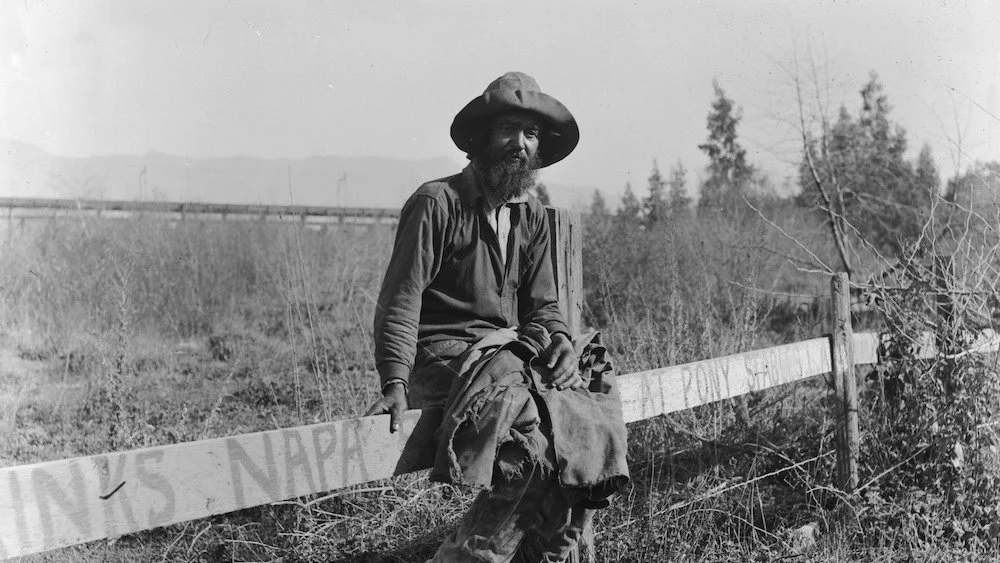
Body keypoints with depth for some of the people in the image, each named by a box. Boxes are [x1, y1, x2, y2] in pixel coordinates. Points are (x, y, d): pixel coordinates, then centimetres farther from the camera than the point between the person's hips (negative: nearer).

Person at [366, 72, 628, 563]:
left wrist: (556, 341, -7)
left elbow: (542, 305, 15)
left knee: (592, 419, -16)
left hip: (508, 352, 7)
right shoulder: (437, 202, -7)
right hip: (441, 354, -7)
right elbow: (402, 297, -12)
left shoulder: (531, 215, 14)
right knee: (535, 434, -30)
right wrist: (395, 381, -22)